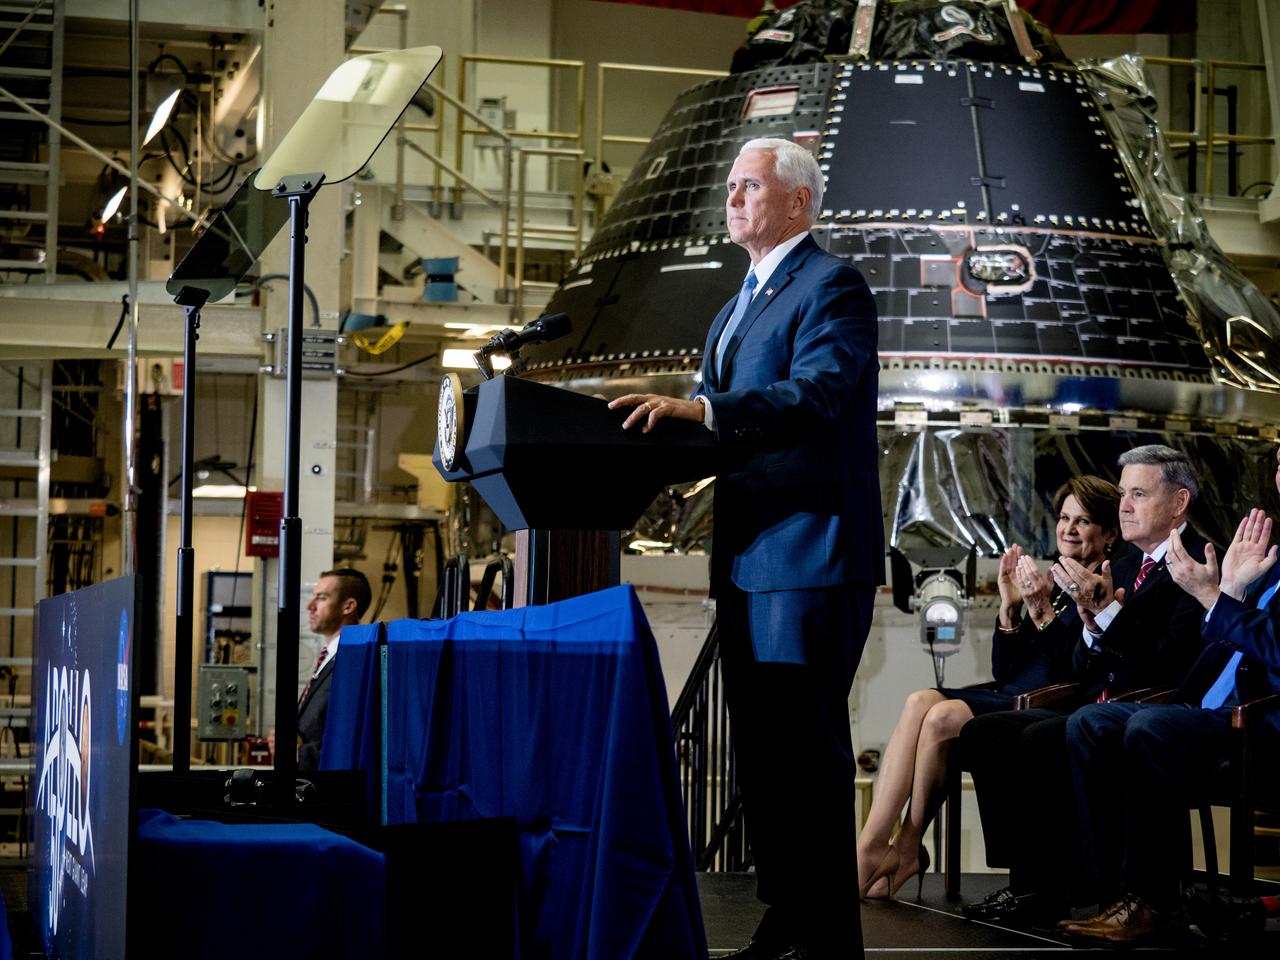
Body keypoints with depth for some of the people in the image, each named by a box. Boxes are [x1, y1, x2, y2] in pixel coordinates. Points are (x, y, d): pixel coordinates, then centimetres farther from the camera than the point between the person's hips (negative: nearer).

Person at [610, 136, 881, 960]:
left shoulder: (831, 287, -8)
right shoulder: (743, 302, 22)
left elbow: (817, 394, -23)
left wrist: (698, 409, -32)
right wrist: (667, 423, 4)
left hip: (811, 550, -10)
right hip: (749, 554, 10)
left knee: (807, 744, -8)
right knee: (761, 745, 12)